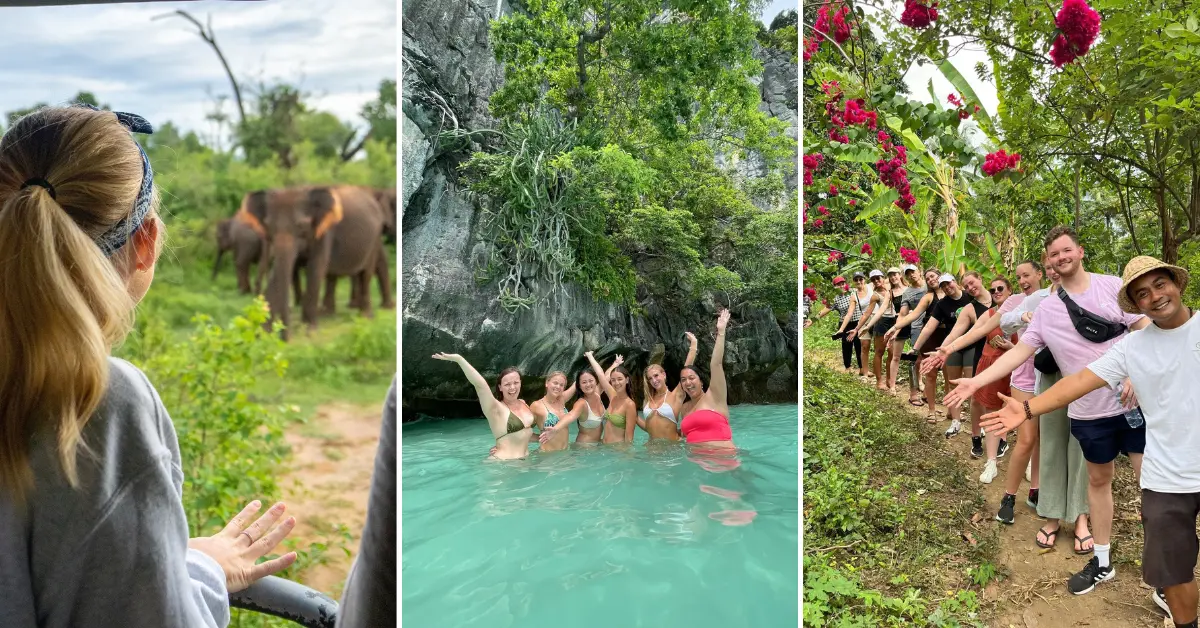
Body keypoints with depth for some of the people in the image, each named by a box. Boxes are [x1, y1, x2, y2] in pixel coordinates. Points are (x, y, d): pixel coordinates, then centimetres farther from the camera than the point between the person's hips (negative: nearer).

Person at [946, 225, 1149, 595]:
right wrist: (977, 381, -6)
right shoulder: (1046, 309, 4)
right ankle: (1102, 562, 27)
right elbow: (1020, 351, 3)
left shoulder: (1112, 286, -4)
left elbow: (1147, 331, -6)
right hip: (1088, 412, 3)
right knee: (1098, 480, 14)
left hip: (1134, 402, -3)